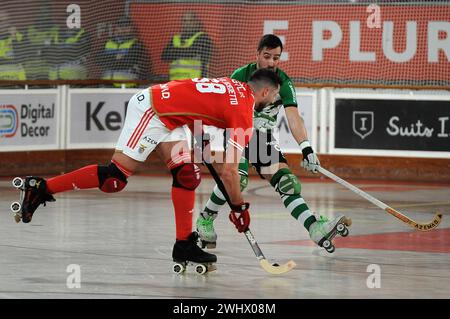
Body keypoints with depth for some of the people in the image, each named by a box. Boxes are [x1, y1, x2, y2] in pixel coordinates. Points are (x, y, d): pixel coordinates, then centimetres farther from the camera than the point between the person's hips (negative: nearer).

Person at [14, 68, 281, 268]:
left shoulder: (236, 88, 12)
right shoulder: (243, 114, -13)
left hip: (168, 116, 10)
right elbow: (229, 171, -13)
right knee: (115, 178, -9)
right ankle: (41, 187, -5)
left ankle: (185, 244, 5)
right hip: (149, 111, -10)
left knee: (187, 174, 4)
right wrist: (239, 207, -2)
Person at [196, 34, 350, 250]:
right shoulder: (241, 76, -13)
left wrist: (306, 148, -34)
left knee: (286, 181, -10)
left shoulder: (283, 83, -10)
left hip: (265, 139, 3)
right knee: (238, 178, -26)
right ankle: (205, 220, -8)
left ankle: (315, 228, -19)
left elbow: (293, 118, -21)